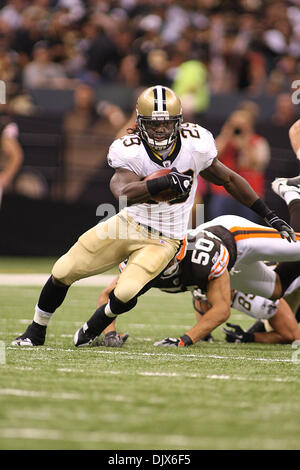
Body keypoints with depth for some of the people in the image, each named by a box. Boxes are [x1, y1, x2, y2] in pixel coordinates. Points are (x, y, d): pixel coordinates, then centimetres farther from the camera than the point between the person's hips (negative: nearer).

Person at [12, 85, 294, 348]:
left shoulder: (195, 145, -15)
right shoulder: (130, 151, -20)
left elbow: (228, 180, 1)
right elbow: (123, 191, -38)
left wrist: (270, 216, 4)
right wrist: (164, 182, -53)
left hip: (163, 240, -1)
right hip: (128, 225, 1)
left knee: (125, 294, -23)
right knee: (63, 272, -2)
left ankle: (93, 329, 11)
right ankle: (36, 331, 23)